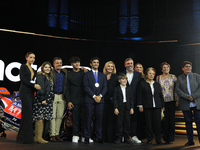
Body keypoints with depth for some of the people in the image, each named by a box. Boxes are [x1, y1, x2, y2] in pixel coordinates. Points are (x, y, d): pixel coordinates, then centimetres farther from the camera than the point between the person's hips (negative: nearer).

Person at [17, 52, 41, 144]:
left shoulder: (33, 70, 22)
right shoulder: (23, 67, 2)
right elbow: (22, 79, -9)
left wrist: (37, 87, 1)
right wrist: (34, 85, -14)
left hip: (31, 92, 7)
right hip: (24, 91, -7)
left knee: (27, 114, 4)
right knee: (28, 113, -13)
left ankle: (21, 137, 10)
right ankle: (26, 137, -11)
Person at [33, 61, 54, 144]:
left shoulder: (49, 77, 22)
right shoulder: (40, 76, -5)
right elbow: (40, 88, -14)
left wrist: (50, 99, 17)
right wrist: (43, 99, -19)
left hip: (47, 100, 9)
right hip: (41, 100, -9)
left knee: (41, 118, 8)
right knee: (40, 118, -9)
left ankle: (37, 137, 11)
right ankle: (39, 137, -7)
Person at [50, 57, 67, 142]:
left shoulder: (65, 72, 12)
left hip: (61, 97, 4)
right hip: (53, 96, -4)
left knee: (59, 116, 6)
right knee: (53, 116, -4)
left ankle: (57, 134, 13)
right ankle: (52, 135, 1)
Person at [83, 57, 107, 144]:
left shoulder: (103, 75, 18)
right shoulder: (87, 75, 8)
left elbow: (105, 87, 9)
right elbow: (86, 87, -2)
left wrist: (100, 96, -9)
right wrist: (94, 96, -12)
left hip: (100, 100, 3)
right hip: (89, 100, -2)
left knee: (99, 119, 2)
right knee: (88, 119, -2)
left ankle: (98, 137, 8)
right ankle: (87, 137, 5)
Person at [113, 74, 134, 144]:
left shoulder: (129, 89, 13)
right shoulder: (117, 89, 1)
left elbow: (131, 99, 11)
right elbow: (115, 99, -4)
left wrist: (131, 108, 4)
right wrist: (115, 108, -12)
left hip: (127, 108, 3)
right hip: (120, 108, -3)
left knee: (127, 123, 6)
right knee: (119, 123, 0)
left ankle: (126, 138, 15)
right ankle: (119, 138, 8)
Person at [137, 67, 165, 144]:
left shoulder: (157, 84, 14)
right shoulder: (142, 83, 6)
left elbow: (161, 95, 16)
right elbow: (139, 95, 3)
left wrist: (162, 105, 11)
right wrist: (140, 105, -4)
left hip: (157, 106, 2)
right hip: (147, 106, -2)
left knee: (157, 122, -2)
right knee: (148, 123, 1)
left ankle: (158, 139, 7)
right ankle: (149, 139, 11)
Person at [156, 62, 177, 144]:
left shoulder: (173, 77, 8)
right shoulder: (158, 77, 8)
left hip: (171, 100, 0)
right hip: (162, 101, 0)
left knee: (171, 119, -1)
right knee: (165, 119, 1)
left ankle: (171, 138, 7)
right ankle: (166, 138, 11)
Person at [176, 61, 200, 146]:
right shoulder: (179, 78, 10)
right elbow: (177, 90, 0)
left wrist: (193, 96, -15)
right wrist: (187, 97, -12)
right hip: (185, 104, 1)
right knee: (188, 122, 6)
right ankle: (190, 141, 14)